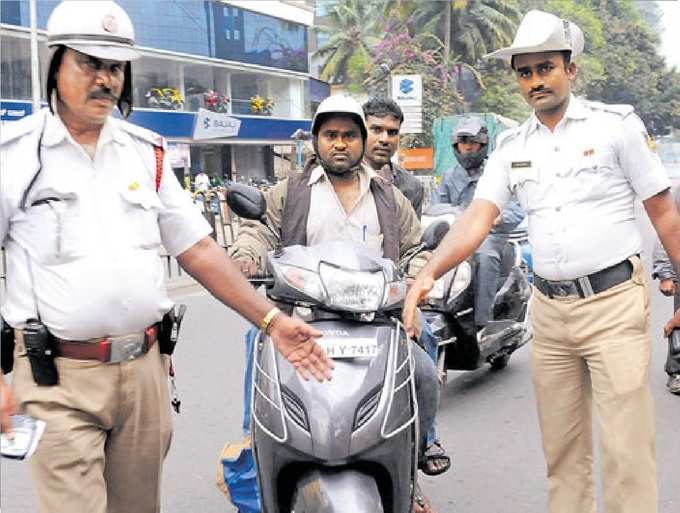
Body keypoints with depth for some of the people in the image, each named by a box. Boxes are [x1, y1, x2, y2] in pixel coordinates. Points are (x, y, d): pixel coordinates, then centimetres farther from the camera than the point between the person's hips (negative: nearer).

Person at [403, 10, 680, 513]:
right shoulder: (511, 146, 8)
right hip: (549, 307, 4)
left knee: (626, 447, -3)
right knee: (561, 444, 12)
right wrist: (430, 272, -19)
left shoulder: (617, 123, -2)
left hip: (614, 301, -4)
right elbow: (479, 217, -3)